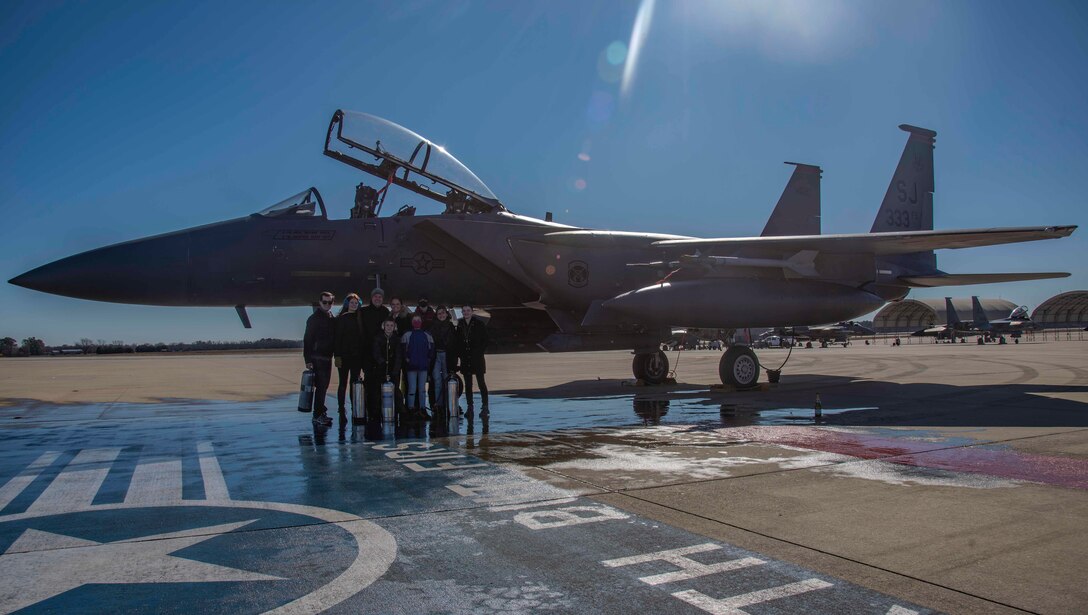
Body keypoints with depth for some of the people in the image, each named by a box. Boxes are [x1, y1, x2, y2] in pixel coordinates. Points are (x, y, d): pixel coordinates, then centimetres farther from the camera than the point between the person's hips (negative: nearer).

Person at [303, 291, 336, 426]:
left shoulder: (332, 318, 13)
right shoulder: (314, 318, -7)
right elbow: (307, 339, -10)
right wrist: (308, 360, -16)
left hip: (327, 357, 7)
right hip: (317, 357, -7)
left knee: (324, 386, 11)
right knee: (321, 386, -9)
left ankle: (320, 413, 19)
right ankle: (318, 415, -6)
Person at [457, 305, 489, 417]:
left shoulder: (479, 323, -5)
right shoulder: (460, 324, 7)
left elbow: (485, 340, -3)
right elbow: (458, 341, 12)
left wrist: (479, 352, -10)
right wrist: (461, 353, 1)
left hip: (477, 358, -4)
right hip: (465, 359, 4)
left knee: (481, 382, -4)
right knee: (468, 384, 8)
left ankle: (484, 407, 0)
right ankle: (470, 407, 15)